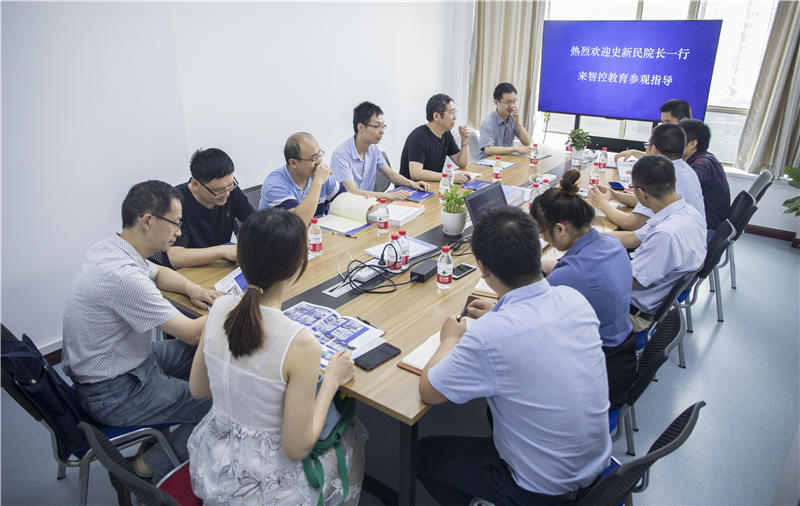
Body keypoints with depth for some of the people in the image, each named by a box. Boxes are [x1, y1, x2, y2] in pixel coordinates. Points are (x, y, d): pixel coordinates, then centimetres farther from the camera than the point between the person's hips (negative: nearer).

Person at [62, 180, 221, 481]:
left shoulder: (110, 248, -3)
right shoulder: (122, 276, -33)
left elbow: (158, 272, 20)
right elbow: (192, 332, -27)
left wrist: (192, 289, 1)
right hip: (114, 394, -10)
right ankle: (153, 464, 9)